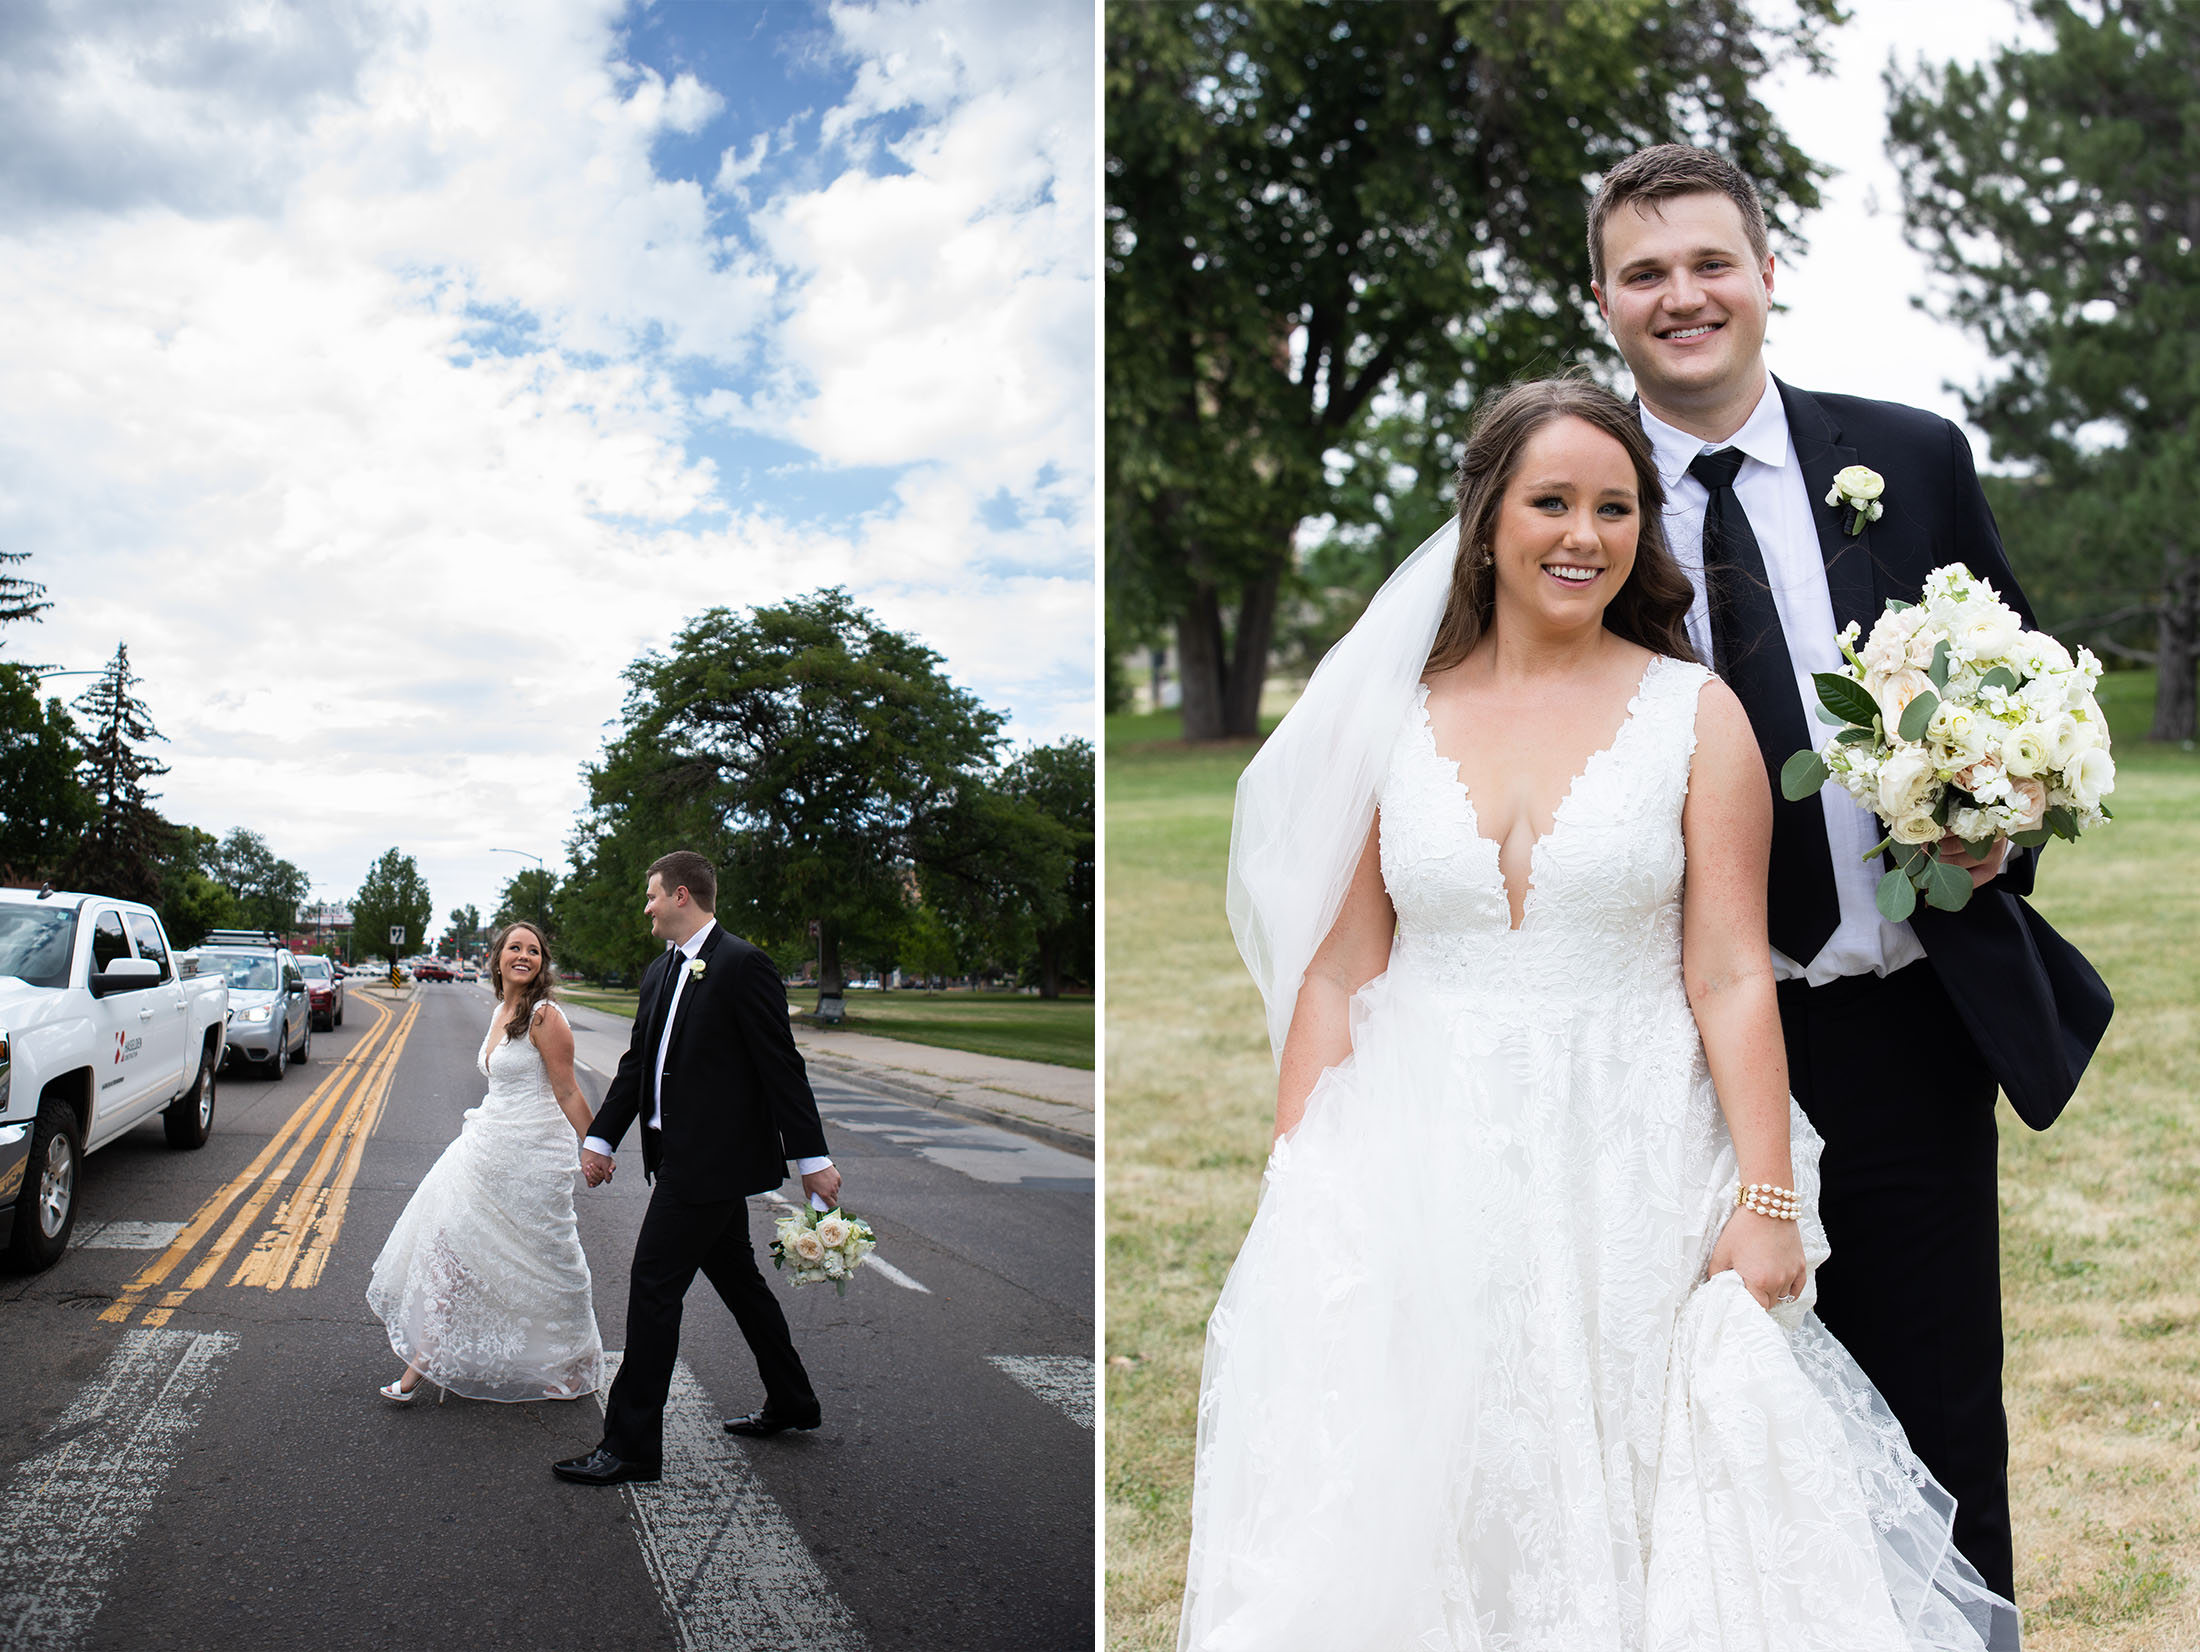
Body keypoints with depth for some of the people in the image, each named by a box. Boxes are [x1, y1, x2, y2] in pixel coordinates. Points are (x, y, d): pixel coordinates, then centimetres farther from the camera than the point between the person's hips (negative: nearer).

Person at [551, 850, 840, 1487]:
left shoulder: (742, 966, -14)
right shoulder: (659, 974, 13)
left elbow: (781, 1067, -15)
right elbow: (638, 1063, 17)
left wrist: (812, 1159, -15)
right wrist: (601, 1138, 11)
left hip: (711, 1159, -9)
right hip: (684, 1154, 9)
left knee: (654, 1287, -8)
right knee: (736, 1279, 18)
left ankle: (631, 1445, -1)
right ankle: (790, 1403, 33)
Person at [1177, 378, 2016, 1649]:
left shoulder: (1695, 714, 0)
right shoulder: (1396, 718, 4)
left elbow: (1731, 980, -4)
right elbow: (1338, 974, 3)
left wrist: (1767, 1203, -10)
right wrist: (1294, 1201, -1)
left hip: (1629, 1166, -1)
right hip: (1423, 1165, 2)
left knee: (1625, 1502, 3)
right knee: (1406, 1506, 4)